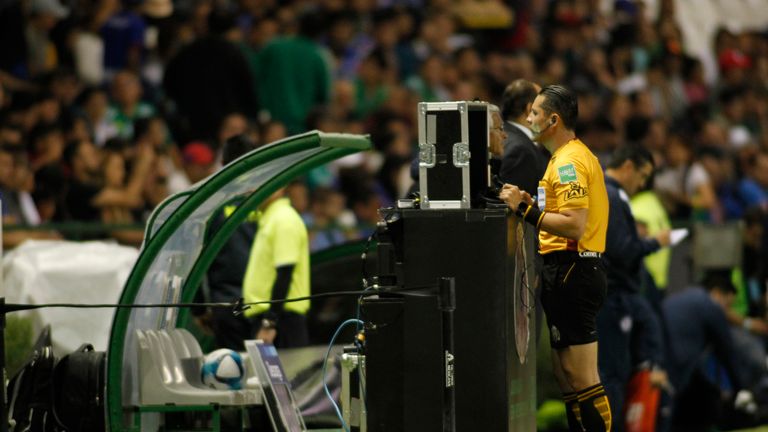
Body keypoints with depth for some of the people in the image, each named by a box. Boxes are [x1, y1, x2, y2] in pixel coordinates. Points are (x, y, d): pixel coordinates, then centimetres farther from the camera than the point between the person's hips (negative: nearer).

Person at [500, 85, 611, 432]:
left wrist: (526, 210, -19)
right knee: (567, 377, 14)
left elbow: (574, 225, -24)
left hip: (570, 273, -11)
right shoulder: (576, 155, 19)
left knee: (581, 380, -9)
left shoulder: (568, 161, -14)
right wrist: (532, 205, 11)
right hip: (573, 271, 11)